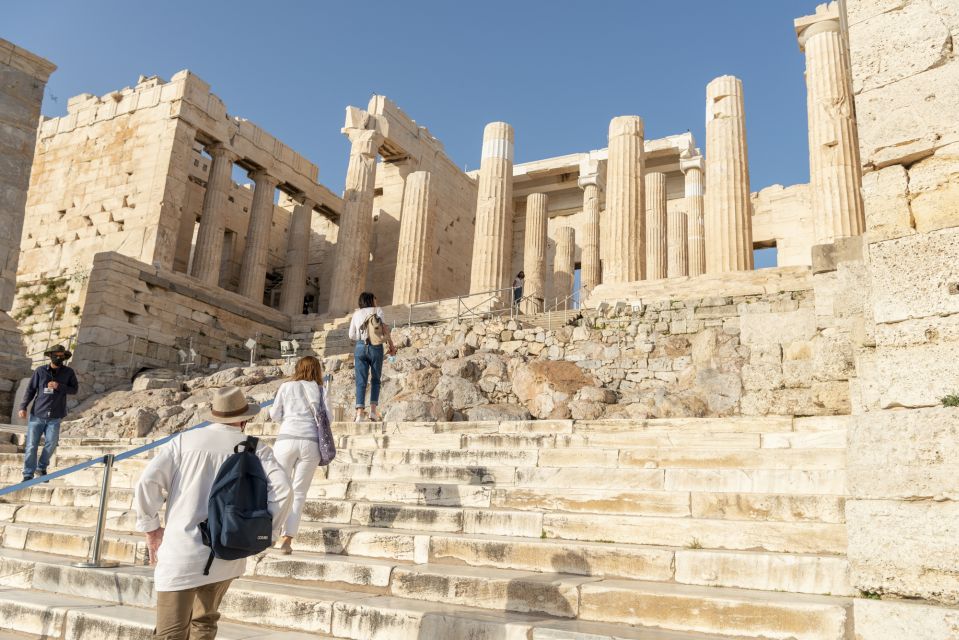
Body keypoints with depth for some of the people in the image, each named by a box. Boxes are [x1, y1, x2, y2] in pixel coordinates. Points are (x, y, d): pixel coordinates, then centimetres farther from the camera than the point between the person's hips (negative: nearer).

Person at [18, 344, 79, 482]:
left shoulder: (68, 372, 4)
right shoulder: (40, 371, 2)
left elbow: (75, 389, 2)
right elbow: (30, 390, 5)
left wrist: (59, 386, -14)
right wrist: (23, 407, -4)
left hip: (54, 418, 0)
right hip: (37, 415, 0)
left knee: (51, 443, -5)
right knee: (31, 446, 0)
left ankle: (41, 468, 18)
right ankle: (28, 475, 9)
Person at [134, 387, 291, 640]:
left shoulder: (184, 441, 3)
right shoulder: (256, 449, 3)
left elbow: (148, 482, -6)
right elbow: (282, 490, -9)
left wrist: (151, 528, 5)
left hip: (181, 553, -2)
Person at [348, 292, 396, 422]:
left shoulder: (356, 314, 15)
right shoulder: (377, 310, 8)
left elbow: (351, 335, 11)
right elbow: (383, 328, -4)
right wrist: (391, 345, 1)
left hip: (360, 347, 2)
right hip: (375, 347, -2)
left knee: (360, 381, -1)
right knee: (375, 380, 10)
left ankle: (360, 412, -14)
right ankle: (373, 410, -1)